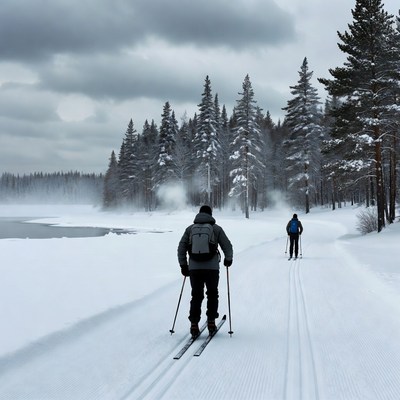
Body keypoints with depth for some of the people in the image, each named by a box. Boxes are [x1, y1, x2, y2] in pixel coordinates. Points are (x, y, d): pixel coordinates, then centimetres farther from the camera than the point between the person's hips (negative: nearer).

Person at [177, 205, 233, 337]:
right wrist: (228, 259, 22)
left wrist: (183, 265, 14)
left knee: (196, 296, 8)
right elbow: (227, 246, 5)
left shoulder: (190, 228, 9)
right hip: (212, 267, -1)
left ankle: (194, 324, 1)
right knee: (212, 294, 15)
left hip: (194, 268, 2)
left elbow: (181, 247, 7)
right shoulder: (216, 228, 4)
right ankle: (211, 322, 13)